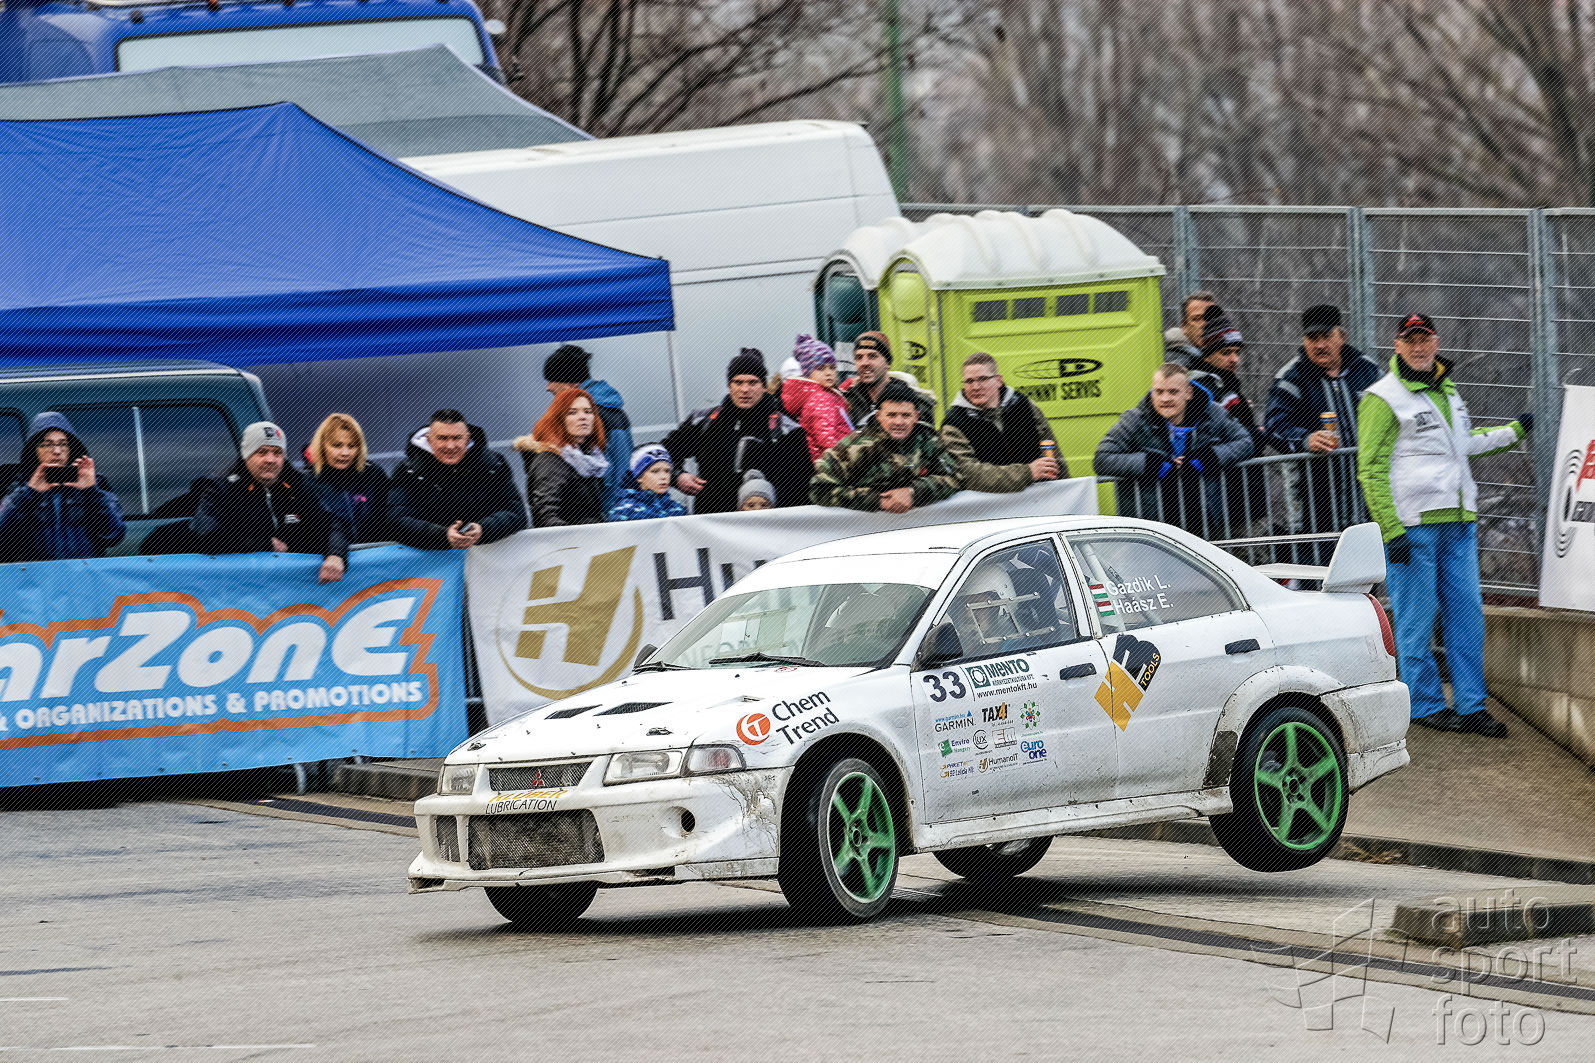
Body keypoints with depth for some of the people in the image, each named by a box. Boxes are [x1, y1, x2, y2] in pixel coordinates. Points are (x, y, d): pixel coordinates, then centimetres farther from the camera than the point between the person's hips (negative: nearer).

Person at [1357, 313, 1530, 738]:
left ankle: (1471, 706, 9)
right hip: (1411, 523, -7)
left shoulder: (1446, 389, 17)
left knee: (1467, 611, 5)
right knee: (1417, 619, -3)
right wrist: (1392, 531, -15)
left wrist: (1514, 431, 35)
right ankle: (1425, 704, 6)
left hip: (1458, 522, 7)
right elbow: (1371, 470, -10)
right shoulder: (1384, 398, -6)